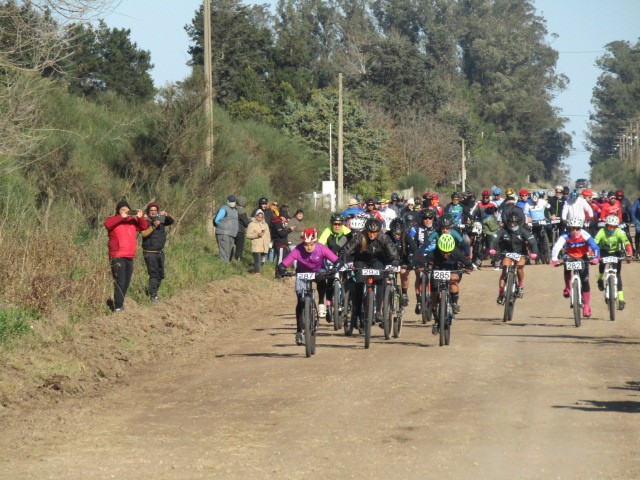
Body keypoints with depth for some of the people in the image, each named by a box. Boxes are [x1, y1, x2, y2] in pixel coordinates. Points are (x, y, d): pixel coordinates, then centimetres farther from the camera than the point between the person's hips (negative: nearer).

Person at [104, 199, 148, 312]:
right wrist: (122, 217, -25)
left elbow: (144, 227, 15)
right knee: (120, 282, -14)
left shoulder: (132, 221, 14)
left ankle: (120, 303, 24)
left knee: (126, 283, 13)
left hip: (129, 257, 7)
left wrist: (140, 218, -3)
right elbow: (107, 223, -24)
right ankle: (118, 307, -13)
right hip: (117, 257, -7)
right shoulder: (114, 221, -3)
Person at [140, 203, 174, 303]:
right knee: (153, 274, -12)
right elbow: (144, 233, -24)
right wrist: (153, 227, -36)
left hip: (160, 252, 7)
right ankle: (153, 296, -11)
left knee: (160, 275, 11)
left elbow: (171, 221, 2)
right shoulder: (145, 222, -10)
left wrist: (166, 215, -16)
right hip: (150, 252, -7)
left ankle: (151, 291, 25)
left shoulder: (161, 220, 7)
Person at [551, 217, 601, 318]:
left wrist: (596, 258, -50)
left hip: (583, 258, 0)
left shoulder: (585, 235, -27)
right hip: (570, 257, 0)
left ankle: (587, 306, 4)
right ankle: (567, 288, -2)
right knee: (567, 269, -31)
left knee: (585, 281, -8)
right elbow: (556, 247, -39)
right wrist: (554, 259, -56)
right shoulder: (565, 236, -27)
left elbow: (595, 247, -32)